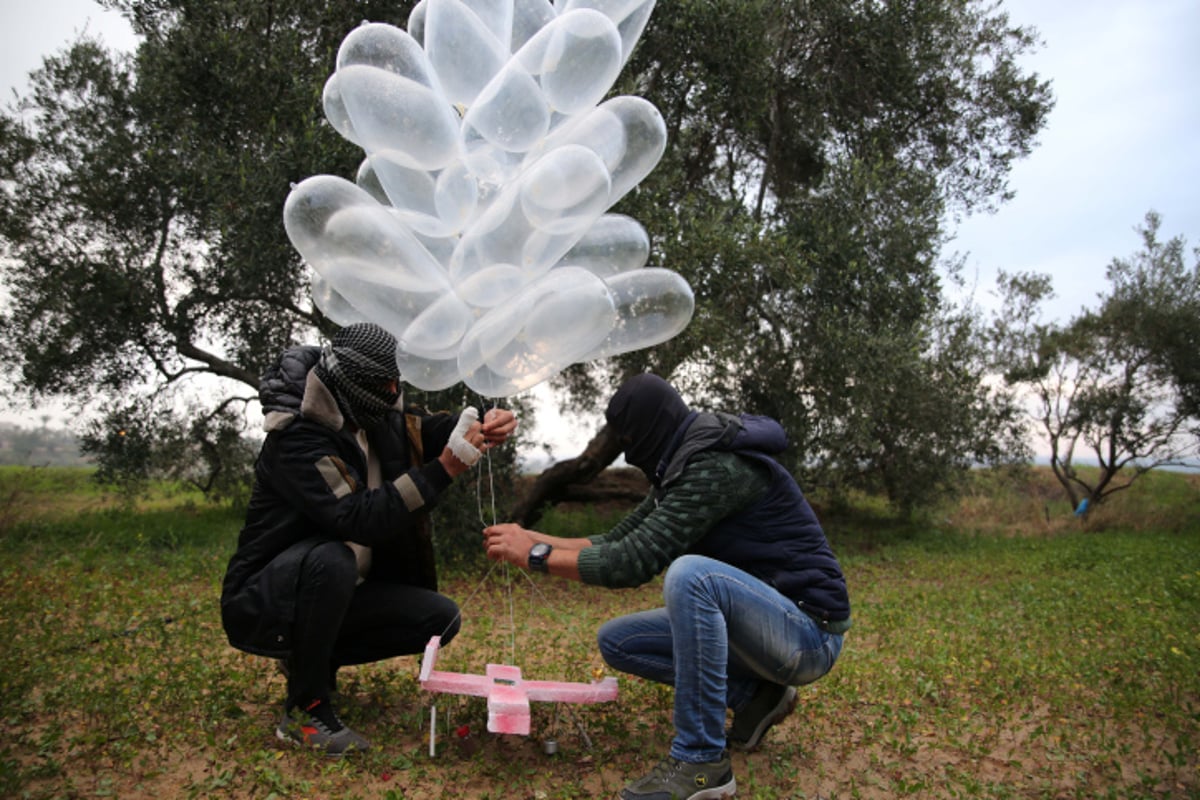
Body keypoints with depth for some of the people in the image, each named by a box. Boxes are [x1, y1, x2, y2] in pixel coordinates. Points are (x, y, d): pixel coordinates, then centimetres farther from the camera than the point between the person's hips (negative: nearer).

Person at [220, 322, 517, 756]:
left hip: (335, 593, 7)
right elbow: (357, 517, -35)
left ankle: (314, 655, 11)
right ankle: (304, 707, -18)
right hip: (262, 604, -7)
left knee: (442, 618, -7)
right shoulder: (296, 439, -25)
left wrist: (488, 426, -21)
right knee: (332, 559, -38)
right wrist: (443, 470, -38)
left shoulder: (376, 422, -2)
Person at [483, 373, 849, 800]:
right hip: (760, 624, 9)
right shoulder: (680, 469, 8)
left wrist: (537, 556, -16)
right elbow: (617, 543, 13)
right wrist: (534, 537, 4)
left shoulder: (716, 466, -22)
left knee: (691, 573, -36)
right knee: (616, 640, 4)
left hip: (809, 629, -9)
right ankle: (753, 695, 8)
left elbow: (636, 561, -25)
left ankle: (701, 762, -21)